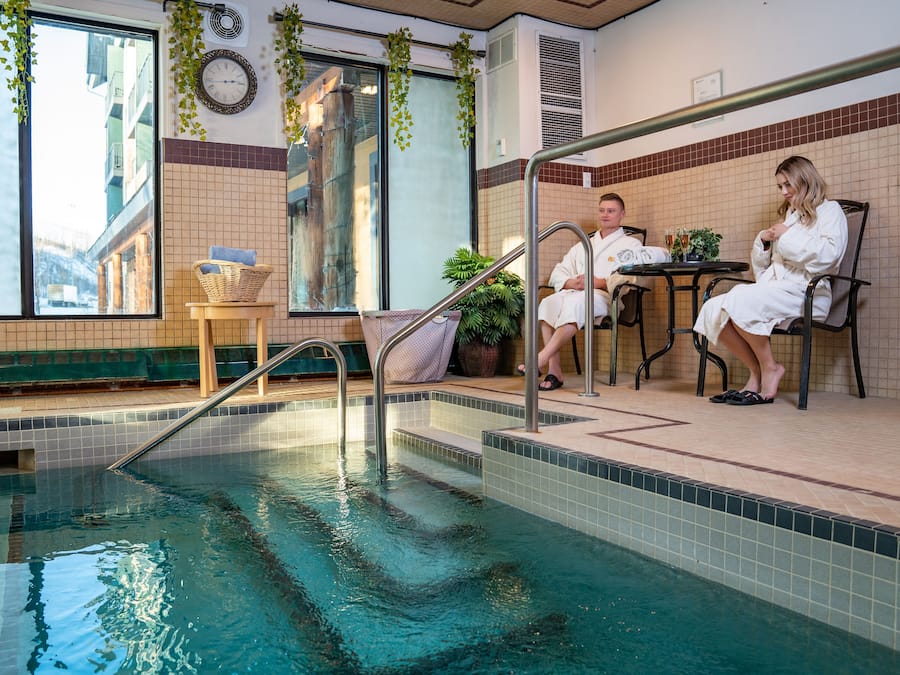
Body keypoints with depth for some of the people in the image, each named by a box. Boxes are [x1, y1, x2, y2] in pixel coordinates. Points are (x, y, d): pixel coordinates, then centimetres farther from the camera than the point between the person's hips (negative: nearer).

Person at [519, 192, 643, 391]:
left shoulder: (631, 244, 16)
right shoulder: (583, 245, 32)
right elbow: (558, 273, 22)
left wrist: (597, 282, -15)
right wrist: (571, 283, -2)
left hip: (606, 297, -4)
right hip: (574, 292, 5)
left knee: (575, 302, -38)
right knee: (548, 303, -30)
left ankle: (541, 359, -42)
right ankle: (554, 370, -34)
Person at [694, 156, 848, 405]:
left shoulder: (829, 210, 10)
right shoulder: (789, 214, 31)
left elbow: (828, 254, -10)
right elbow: (761, 264, 30)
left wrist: (788, 236, -5)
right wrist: (763, 241, 10)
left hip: (806, 291, -7)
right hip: (775, 287, 7)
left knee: (740, 301, -33)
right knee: (713, 308, -18)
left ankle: (770, 368, -15)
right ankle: (756, 372, -11)